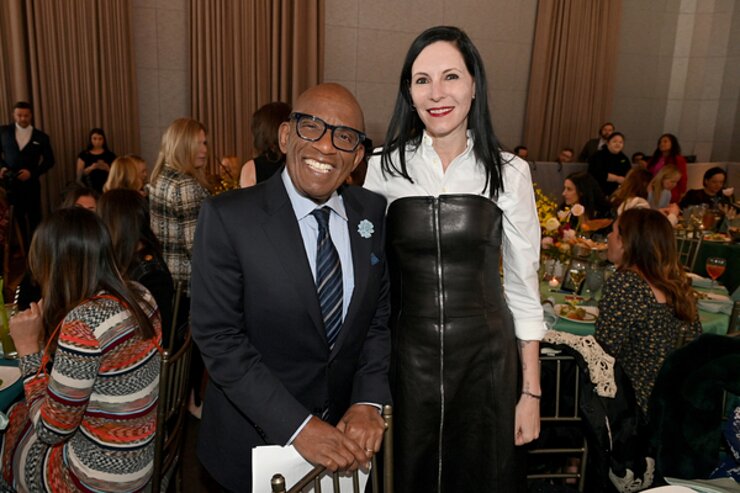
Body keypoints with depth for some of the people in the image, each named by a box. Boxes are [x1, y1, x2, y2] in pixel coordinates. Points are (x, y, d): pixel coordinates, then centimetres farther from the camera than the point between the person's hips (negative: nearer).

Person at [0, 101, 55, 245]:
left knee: (34, 217, 6)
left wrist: (32, 172, -9)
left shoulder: (41, 137, 2)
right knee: (16, 218, 5)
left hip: (30, 182, 0)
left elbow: (49, 160, 4)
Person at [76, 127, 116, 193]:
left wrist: (107, 168, -13)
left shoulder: (110, 155, 7)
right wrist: (91, 168, -14)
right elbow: (79, 174, 2)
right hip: (90, 188, 0)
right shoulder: (84, 155, 7)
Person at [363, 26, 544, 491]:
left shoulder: (509, 172, -4)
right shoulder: (384, 169, -3)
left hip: (486, 356, 0)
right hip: (408, 355, 1)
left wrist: (531, 392, 1)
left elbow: (522, 287, 1)